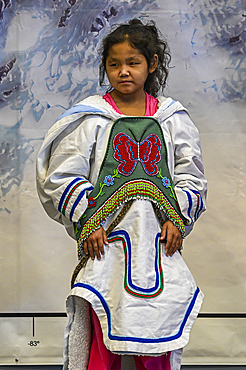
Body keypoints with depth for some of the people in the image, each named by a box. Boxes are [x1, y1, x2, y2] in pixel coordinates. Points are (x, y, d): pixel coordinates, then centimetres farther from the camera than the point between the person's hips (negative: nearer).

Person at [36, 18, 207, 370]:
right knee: (103, 339, -1)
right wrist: (87, 221, -9)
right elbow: (61, 177, -1)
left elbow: (190, 176, 12)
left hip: (159, 241, 2)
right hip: (106, 240, -2)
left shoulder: (172, 118, 9)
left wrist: (177, 218, -1)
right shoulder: (89, 118, 1)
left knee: (158, 329, 7)